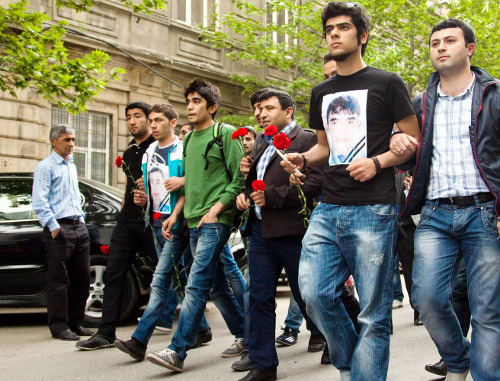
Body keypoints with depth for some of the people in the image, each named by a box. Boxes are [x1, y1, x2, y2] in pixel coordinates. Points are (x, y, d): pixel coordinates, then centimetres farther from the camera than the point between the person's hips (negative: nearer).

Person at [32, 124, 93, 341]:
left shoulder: (71, 166, 21)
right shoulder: (45, 167, -3)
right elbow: (40, 203, -11)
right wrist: (54, 227, -16)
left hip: (78, 226, 8)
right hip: (59, 228, -8)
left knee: (81, 278, 8)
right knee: (58, 280, -5)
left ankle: (76, 322, 16)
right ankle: (59, 325, 1)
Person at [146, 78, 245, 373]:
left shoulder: (225, 134, -4)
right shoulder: (189, 139, 18)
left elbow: (239, 177, -9)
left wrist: (216, 208, -16)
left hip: (216, 221, -8)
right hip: (194, 222, 8)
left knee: (196, 285, -13)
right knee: (217, 286, 12)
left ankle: (178, 351, -15)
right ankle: (244, 336, 25)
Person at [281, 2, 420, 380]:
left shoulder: (387, 83, 3)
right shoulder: (321, 93, 18)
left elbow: (414, 140, 3)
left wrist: (377, 162, -13)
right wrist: (302, 159, 7)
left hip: (374, 210, -5)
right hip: (328, 210, 5)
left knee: (373, 312, -2)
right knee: (314, 293, -5)